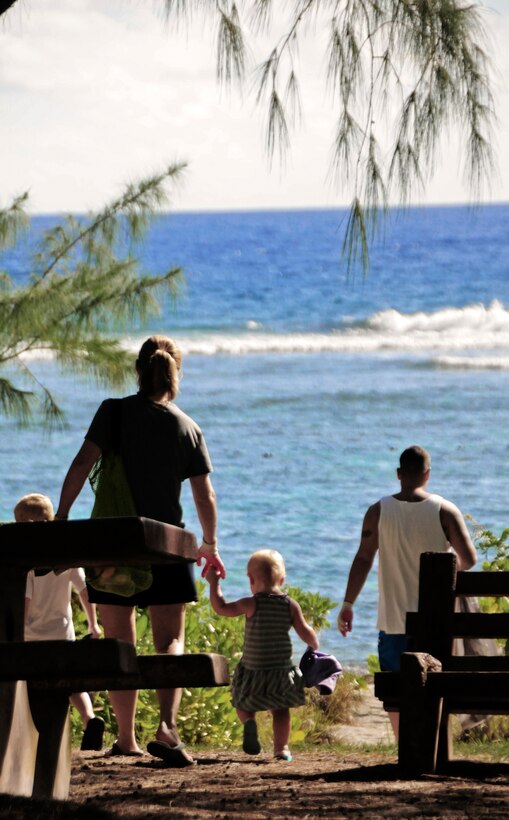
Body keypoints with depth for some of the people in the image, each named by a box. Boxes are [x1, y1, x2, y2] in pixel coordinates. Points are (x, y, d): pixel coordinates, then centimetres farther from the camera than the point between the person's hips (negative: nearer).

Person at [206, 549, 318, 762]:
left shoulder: (251, 604, -11)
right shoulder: (290, 605, -4)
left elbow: (221, 608, -3)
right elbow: (306, 633, -2)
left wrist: (214, 583, 9)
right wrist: (314, 644, 20)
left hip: (253, 671, -2)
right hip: (281, 670, 2)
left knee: (243, 704, 16)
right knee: (281, 709, 17)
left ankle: (249, 722, -15)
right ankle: (281, 748, 10)